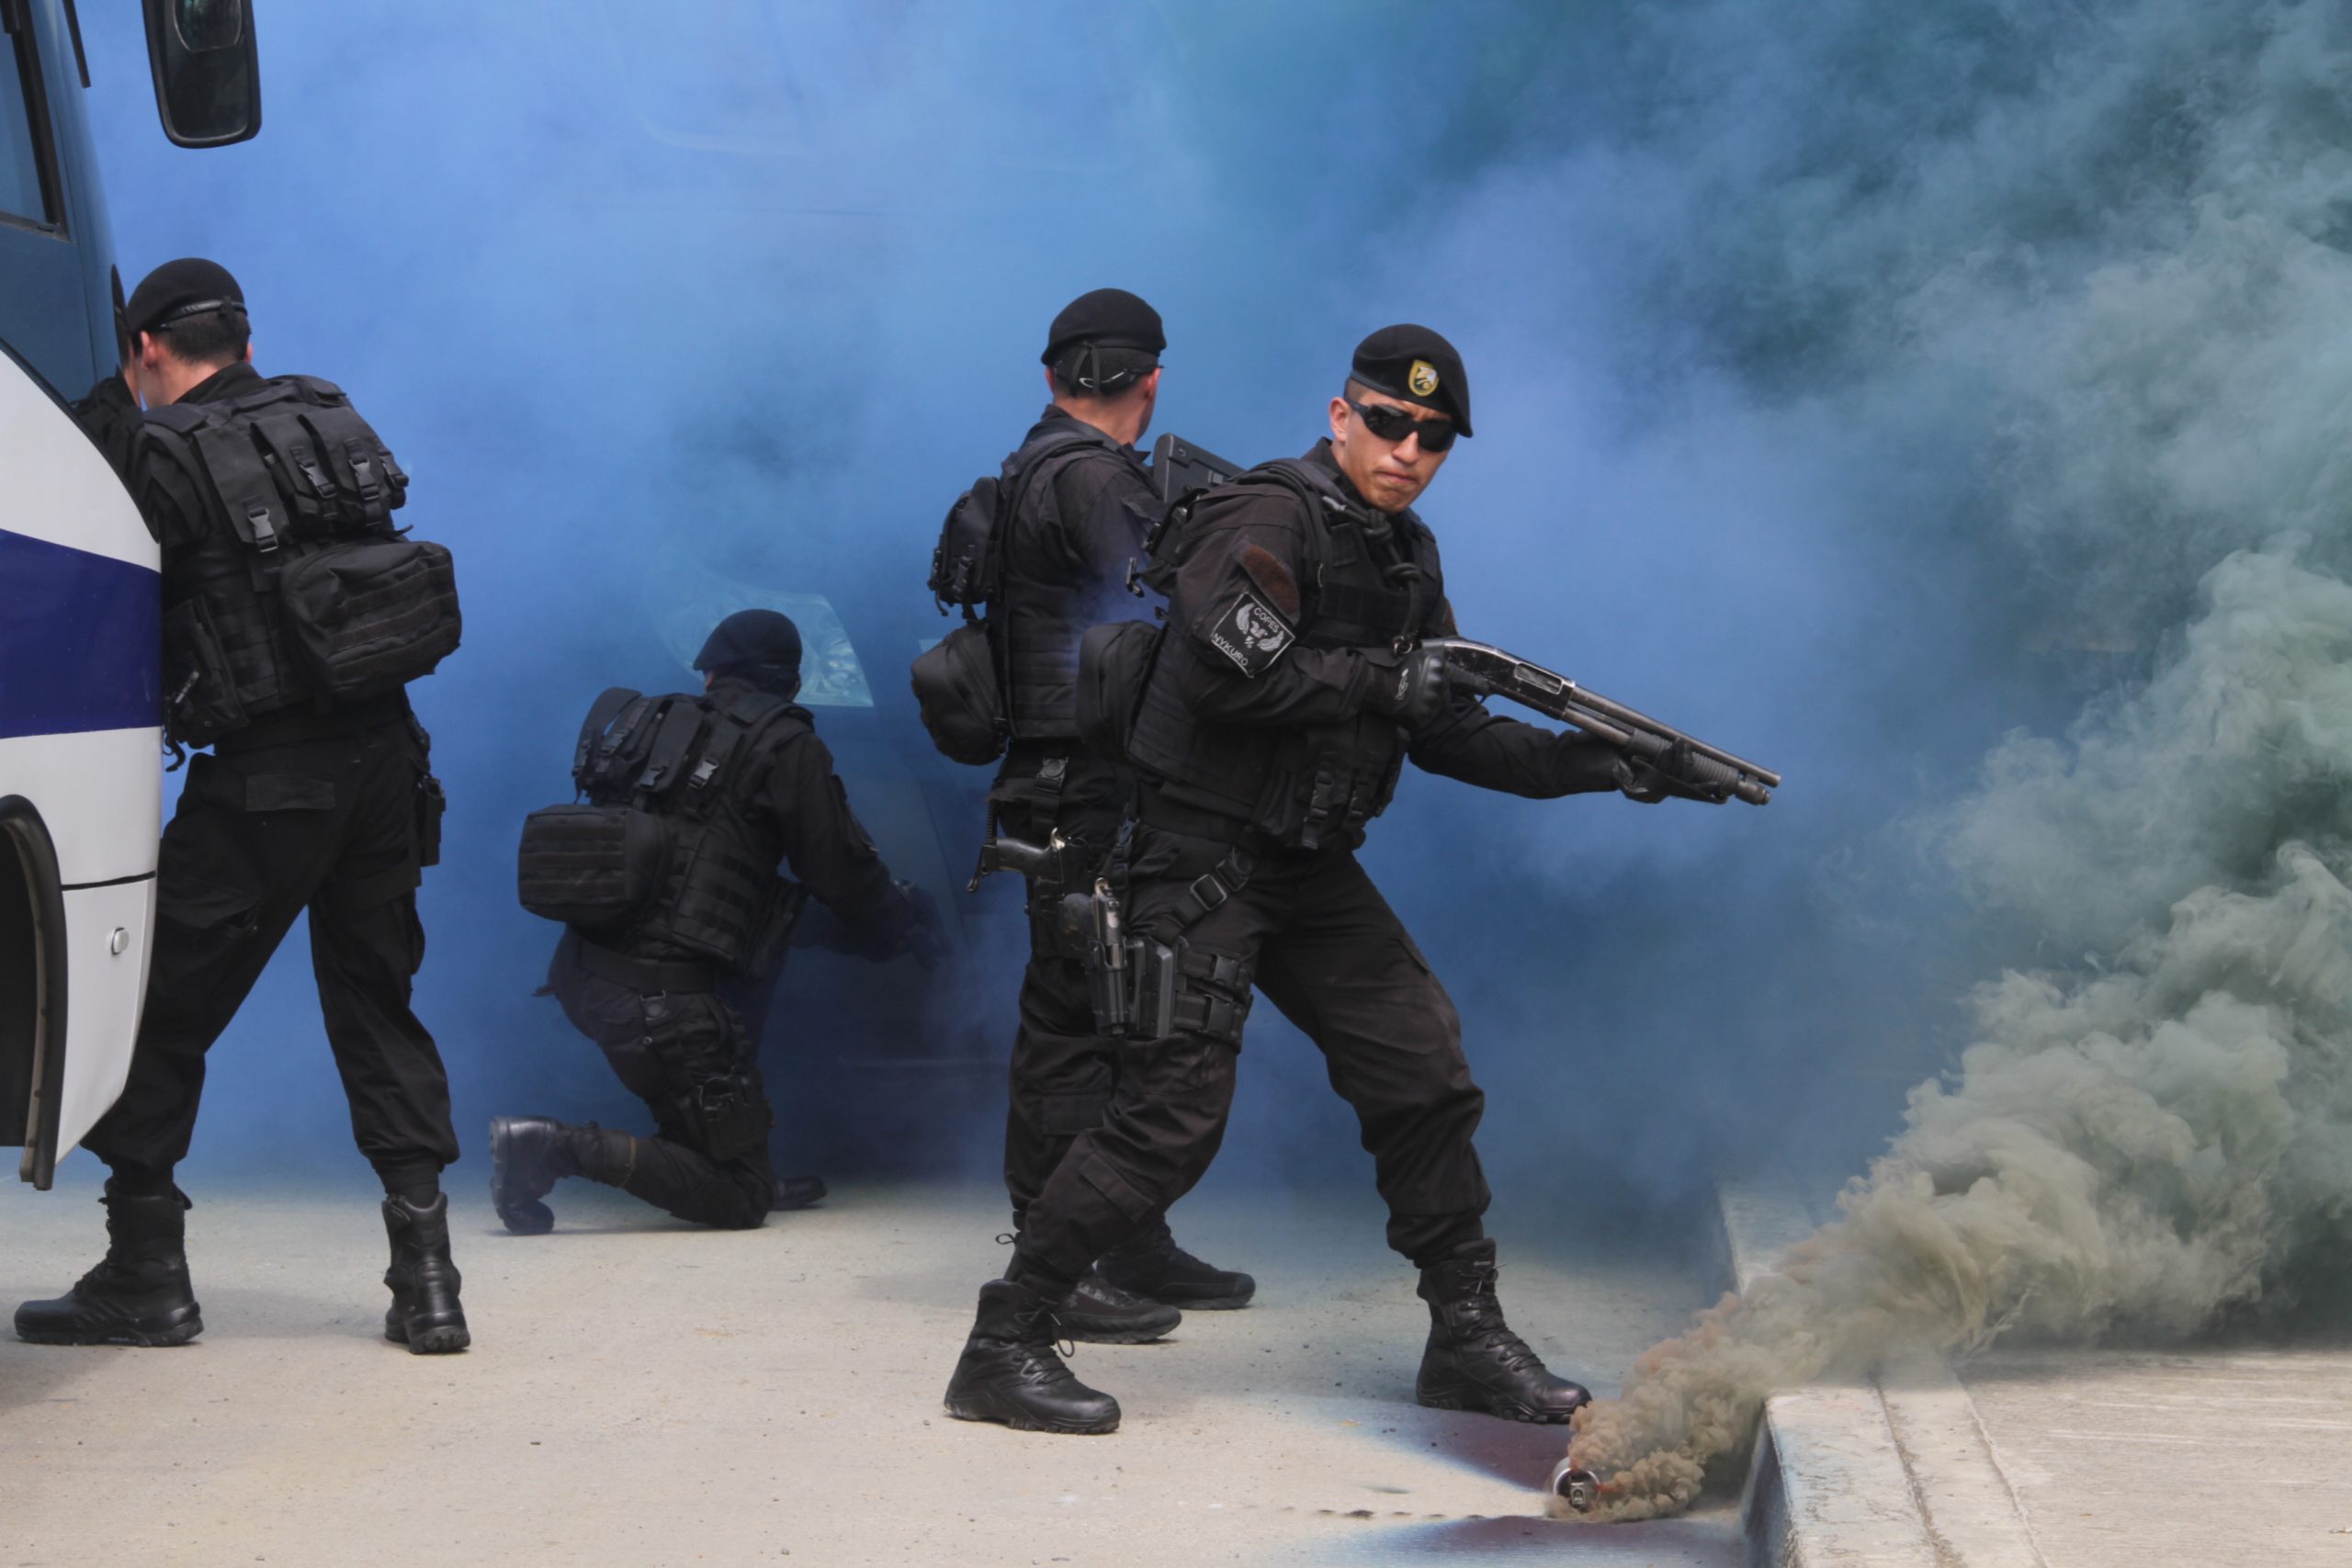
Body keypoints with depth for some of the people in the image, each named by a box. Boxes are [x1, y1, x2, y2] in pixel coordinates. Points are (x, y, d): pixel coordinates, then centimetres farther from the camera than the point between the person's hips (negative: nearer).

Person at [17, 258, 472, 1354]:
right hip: (385, 758, 6)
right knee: (378, 1008, 13)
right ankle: (425, 1282, 6)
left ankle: (145, 1273, 11)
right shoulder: (329, 419, 10)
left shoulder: (162, 454, -8)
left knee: (159, 1014, 7)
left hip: (265, 780, -6)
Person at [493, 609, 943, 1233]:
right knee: (739, 1202, 0)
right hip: (662, 996, -7)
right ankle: (566, 1148, -15)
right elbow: (844, 871, 3)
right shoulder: (784, 745, 0)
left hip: (580, 974, 7)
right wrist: (903, 921, 24)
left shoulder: (643, 720, 17)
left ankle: (755, 1176, 30)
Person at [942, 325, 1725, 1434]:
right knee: (1171, 1116, -13)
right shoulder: (1270, 520, -13)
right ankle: (1004, 1348, -6)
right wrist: (1377, 680, -19)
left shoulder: (1406, 557, 14)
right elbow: (1228, 671, -26)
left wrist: (1588, 765, 7)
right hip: (1206, 856, -9)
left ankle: (1466, 1339, 17)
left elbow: (1446, 734, 17)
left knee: (1425, 1080, 6)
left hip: (1312, 867, 9)